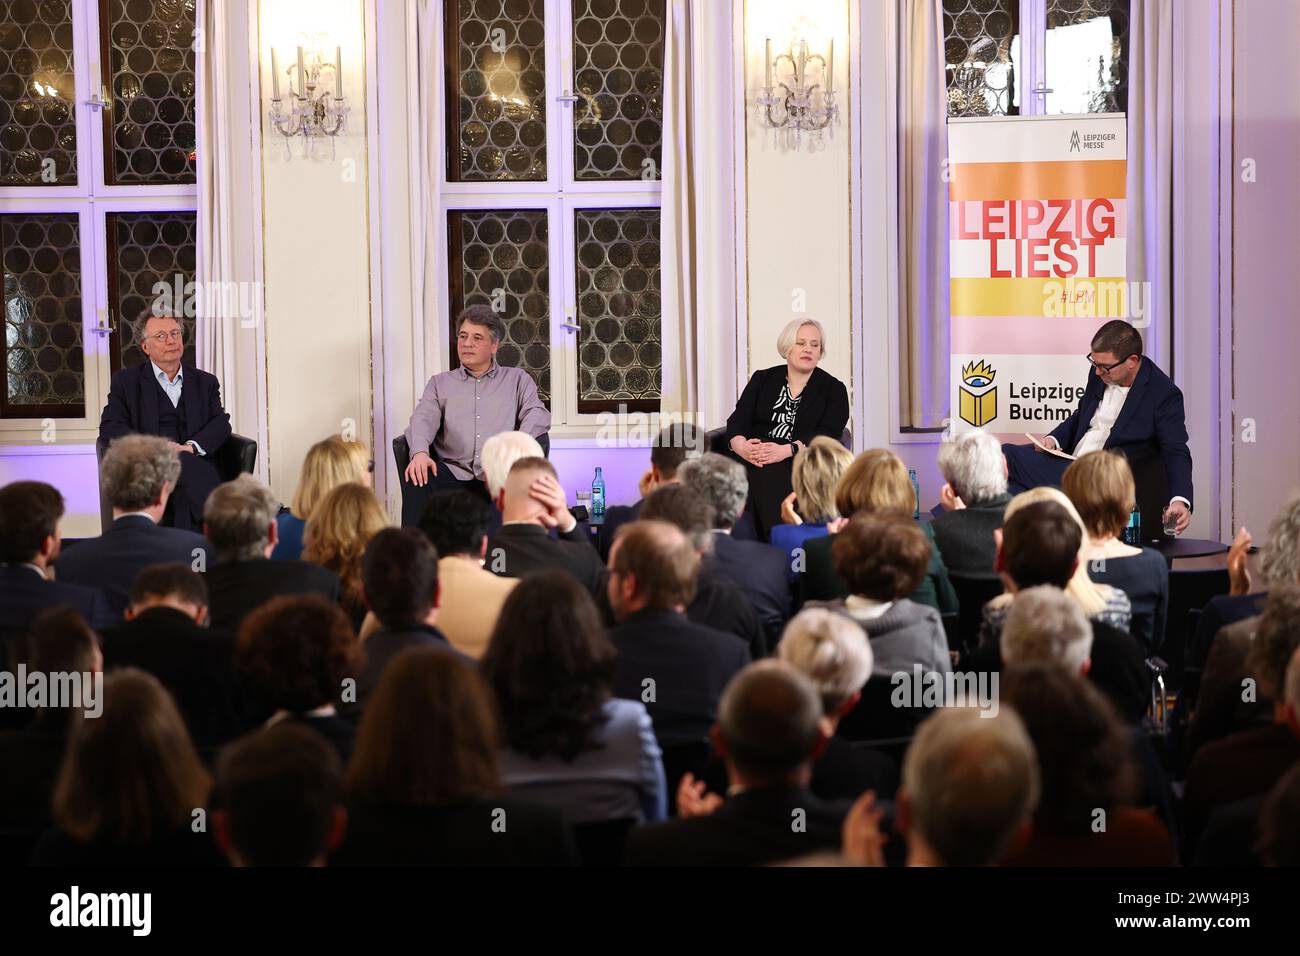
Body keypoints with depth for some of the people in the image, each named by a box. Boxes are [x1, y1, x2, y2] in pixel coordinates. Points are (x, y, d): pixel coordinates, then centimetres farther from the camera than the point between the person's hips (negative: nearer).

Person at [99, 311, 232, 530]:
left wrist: (192, 446, -13)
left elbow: (221, 423, 9)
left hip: (197, 461, 2)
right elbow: (110, 427, 4)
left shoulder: (205, 382, 23)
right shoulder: (126, 381, 17)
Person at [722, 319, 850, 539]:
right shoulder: (762, 379, 19)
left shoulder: (833, 389, 11)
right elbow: (737, 421, 8)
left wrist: (786, 451, -21)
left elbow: (828, 435, -5)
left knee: (772, 473, -36)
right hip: (755, 460, 3)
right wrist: (741, 446, -17)